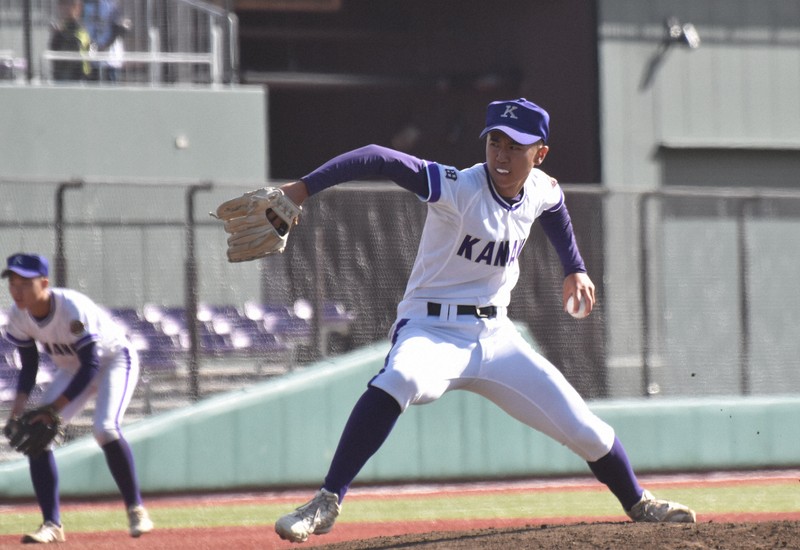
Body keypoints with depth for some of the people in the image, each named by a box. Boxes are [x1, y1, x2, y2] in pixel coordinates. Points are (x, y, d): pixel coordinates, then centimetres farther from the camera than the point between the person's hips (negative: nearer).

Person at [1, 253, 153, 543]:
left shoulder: (72, 308, -35)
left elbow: (90, 366, -31)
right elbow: (29, 366, -3)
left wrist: (54, 408, -35)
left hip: (114, 361, -7)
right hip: (72, 369, 7)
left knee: (105, 428, -29)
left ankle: (135, 509, -13)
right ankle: (52, 524, -2)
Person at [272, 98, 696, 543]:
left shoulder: (543, 191, -2)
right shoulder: (458, 189, -21)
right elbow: (382, 161, -35)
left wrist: (575, 269, 22)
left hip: (495, 336, 5)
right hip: (433, 330, -5)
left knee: (583, 426, 4)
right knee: (400, 378, -39)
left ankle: (639, 504, 34)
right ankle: (327, 504, -35)